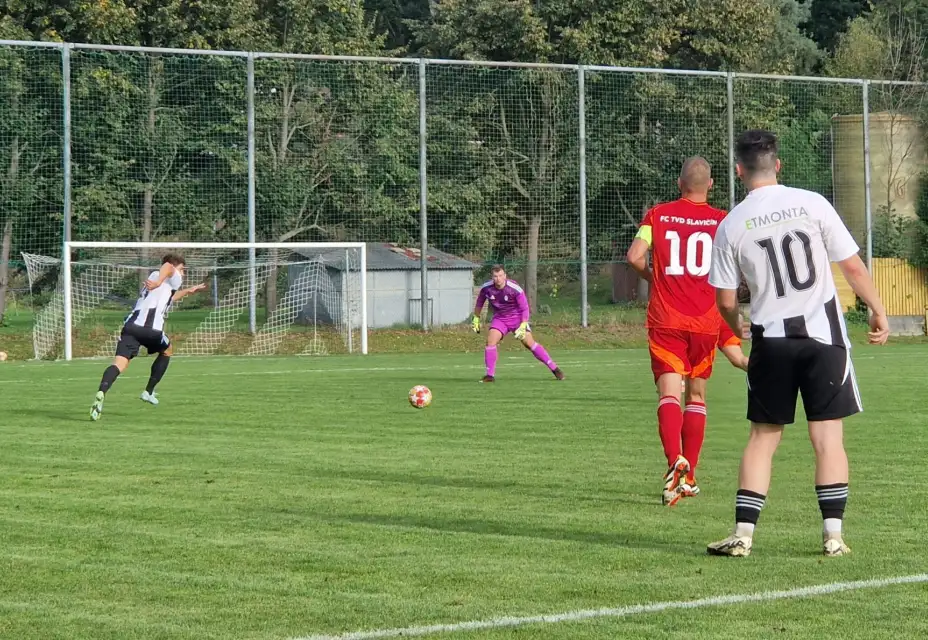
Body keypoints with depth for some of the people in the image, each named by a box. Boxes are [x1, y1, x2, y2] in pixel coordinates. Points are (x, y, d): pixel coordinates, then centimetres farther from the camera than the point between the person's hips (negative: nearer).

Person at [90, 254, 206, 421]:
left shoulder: (154, 276, 39)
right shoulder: (174, 278, 16)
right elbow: (168, 266, -10)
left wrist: (188, 291, 70)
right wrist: (158, 282, -24)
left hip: (131, 325, 5)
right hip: (151, 327, -5)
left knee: (120, 363, -13)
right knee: (167, 351, 27)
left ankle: (101, 393, -40)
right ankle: (149, 392, 27)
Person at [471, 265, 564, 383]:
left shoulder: (515, 288, -23)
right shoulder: (486, 288, -13)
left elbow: (524, 308, -15)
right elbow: (479, 302, 9)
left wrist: (523, 326, -23)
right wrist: (476, 319, 13)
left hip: (517, 318, -3)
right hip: (499, 319, 3)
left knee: (529, 343, -10)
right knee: (490, 341, -16)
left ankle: (554, 368, -2)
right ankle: (490, 375, -7)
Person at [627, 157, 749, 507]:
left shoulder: (657, 215, 2)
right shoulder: (722, 220, 2)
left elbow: (635, 256, -8)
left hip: (666, 319, -1)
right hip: (706, 318, 1)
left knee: (669, 392, -9)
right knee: (697, 395, 15)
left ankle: (675, 460, -35)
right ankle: (689, 477, 16)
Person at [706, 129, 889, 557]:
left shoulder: (731, 225, -3)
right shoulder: (811, 204, -5)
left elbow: (725, 301, 1)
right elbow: (853, 267, -3)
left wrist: (738, 329, 22)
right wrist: (878, 311, 11)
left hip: (771, 339, 1)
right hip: (822, 331, -1)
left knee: (763, 438, 10)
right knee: (828, 437, 3)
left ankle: (743, 534, 6)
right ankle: (833, 534, 0)